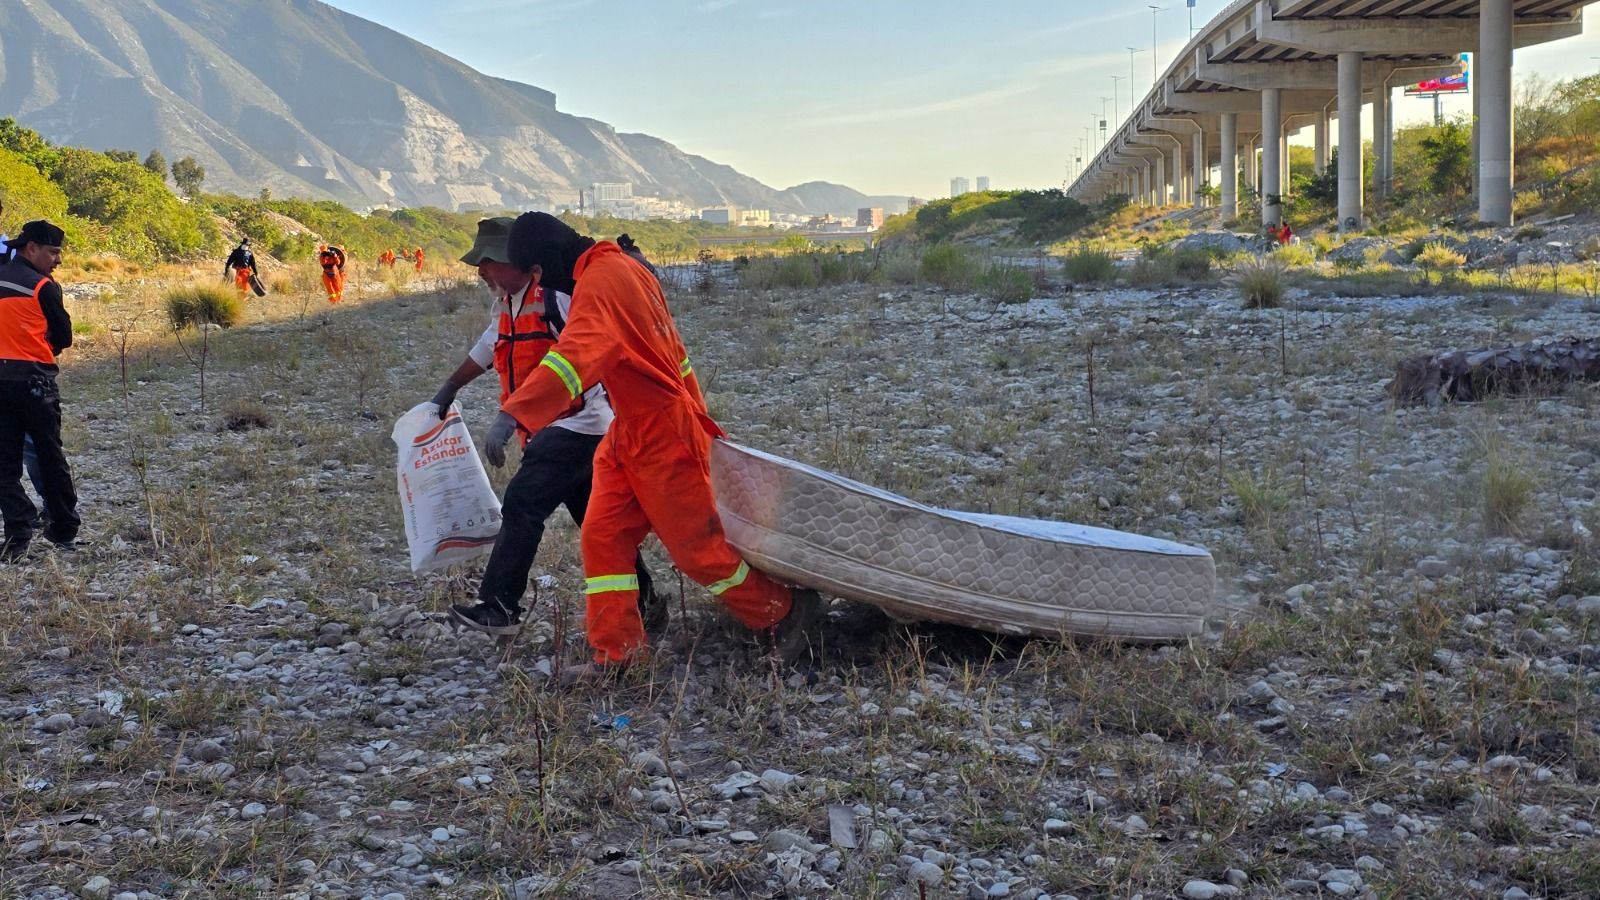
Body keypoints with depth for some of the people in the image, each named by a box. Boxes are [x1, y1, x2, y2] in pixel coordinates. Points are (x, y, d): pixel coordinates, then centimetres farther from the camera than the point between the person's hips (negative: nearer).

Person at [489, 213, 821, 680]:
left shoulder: (600, 281, -21)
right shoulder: (624, 267, 11)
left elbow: (573, 356, -38)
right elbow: (671, 349, 19)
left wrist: (511, 416, -46)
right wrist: (696, 419, 25)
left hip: (661, 439, -10)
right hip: (630, 434, 10)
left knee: (697, 546, 1)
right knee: (602, 536, 5)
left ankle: (787, 611, 19)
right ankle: (614, 654, 10)